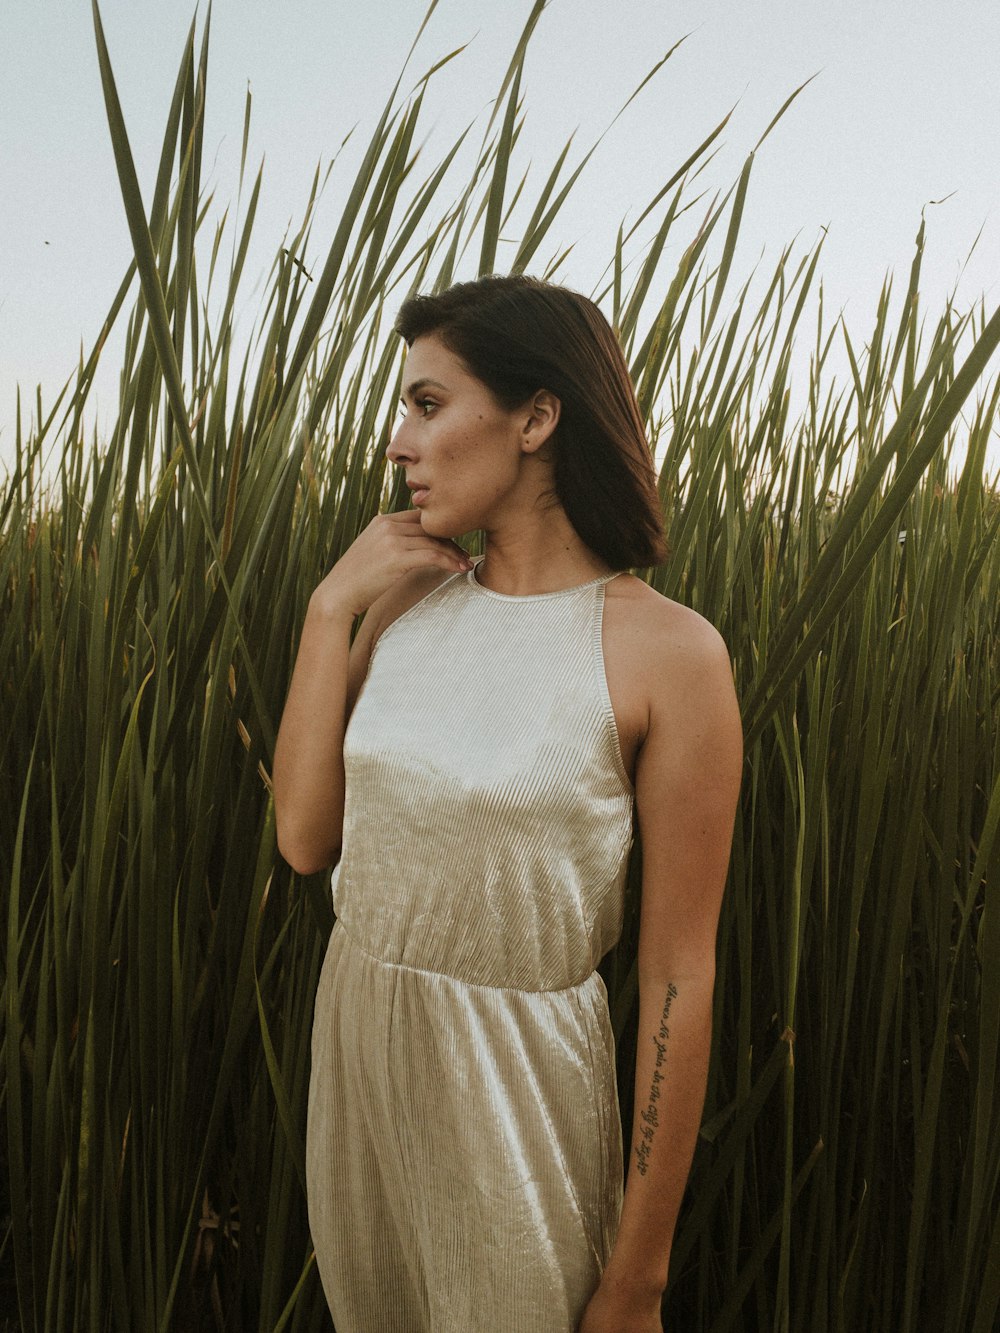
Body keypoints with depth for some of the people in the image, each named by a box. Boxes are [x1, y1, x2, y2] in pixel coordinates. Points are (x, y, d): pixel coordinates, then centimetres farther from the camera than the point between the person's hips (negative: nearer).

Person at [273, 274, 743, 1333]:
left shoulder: (670, 653, -17)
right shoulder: (408, 599, -1)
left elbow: (679, 979, -14)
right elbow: (305, 839, -4)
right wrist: (331, 609, -10)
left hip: (516, 1076, -5)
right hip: (354, 1038, 6)